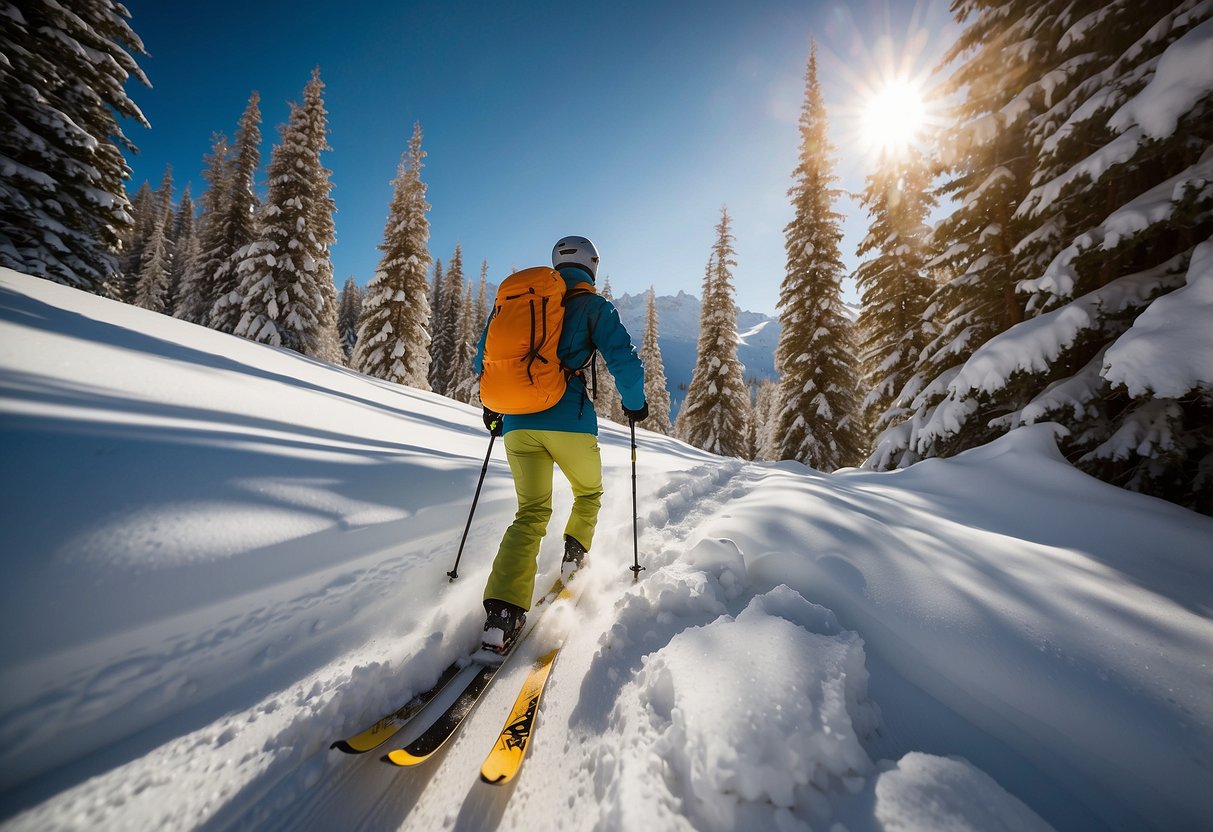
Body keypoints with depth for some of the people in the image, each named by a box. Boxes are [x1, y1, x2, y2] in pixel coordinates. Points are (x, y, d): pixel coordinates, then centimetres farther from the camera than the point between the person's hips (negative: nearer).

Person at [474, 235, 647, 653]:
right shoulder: (594, 305, 3)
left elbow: (485, 356, 19)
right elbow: (624, 361, -5)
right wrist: (635, 403, 13)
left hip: (517, 420, 4)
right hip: (569, 419, -3)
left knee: (531, 512, 6)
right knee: (588, 493, 25)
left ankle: (502, 609, -6)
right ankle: (574, 556, 23)